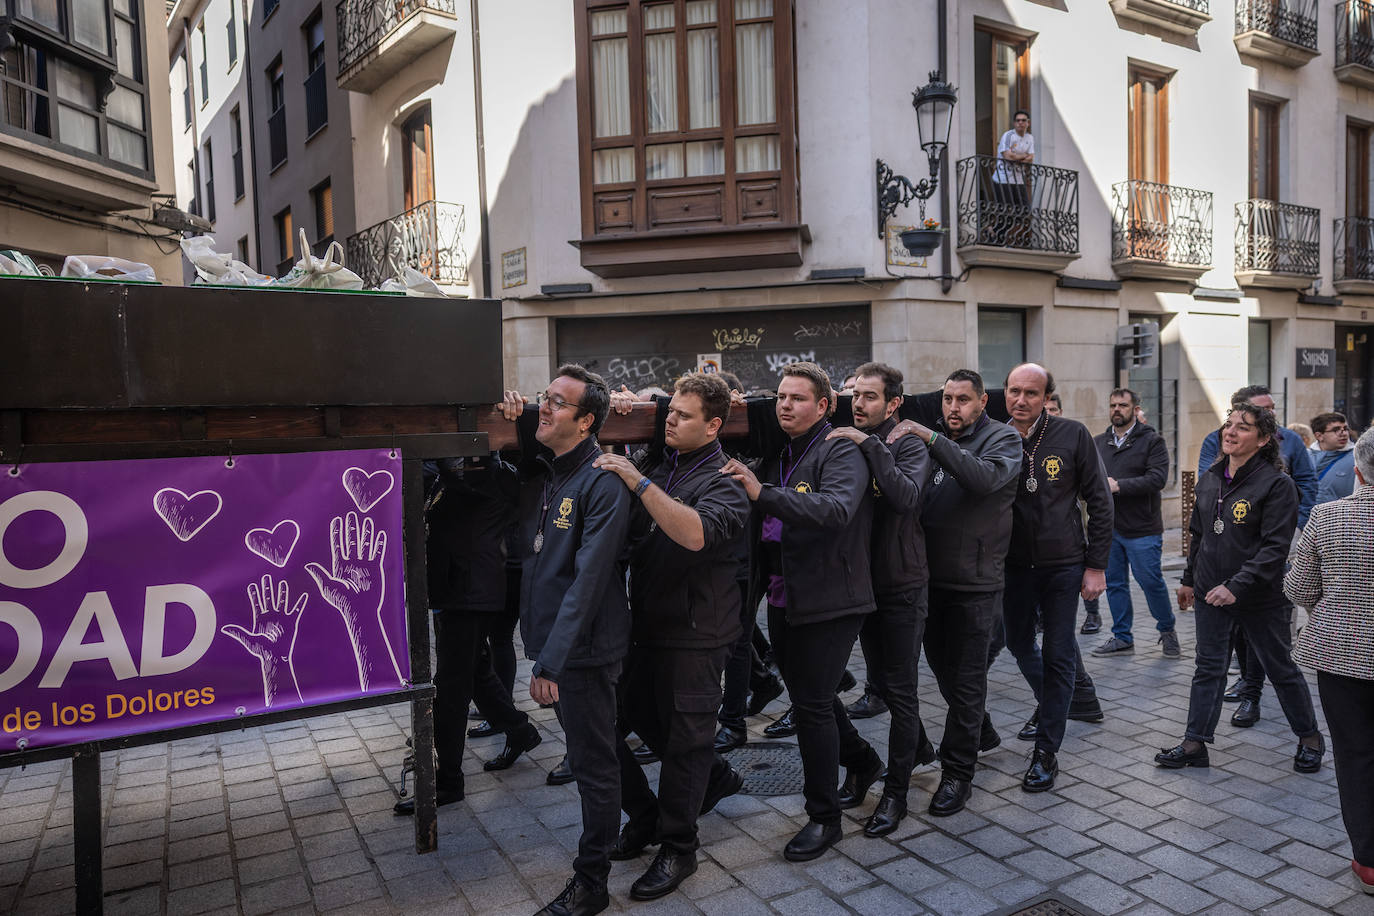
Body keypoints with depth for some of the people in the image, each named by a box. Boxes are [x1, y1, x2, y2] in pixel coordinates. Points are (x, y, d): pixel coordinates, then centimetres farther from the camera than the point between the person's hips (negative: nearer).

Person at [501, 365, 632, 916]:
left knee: (593, 767, 7)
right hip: (550, 639, 8)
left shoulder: (602, 483, -19)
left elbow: (588, 579, -23)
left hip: (585, 649, -8)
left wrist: (553, 659, -24)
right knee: (586, 754, 23)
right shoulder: (541, 471, 5)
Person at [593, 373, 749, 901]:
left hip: (694, 634, -7)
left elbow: (696, 533, -33)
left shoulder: (723, 481, -13)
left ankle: (677, 848, 23)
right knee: (643, 719, 17)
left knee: (684, 738, 6)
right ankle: (713, 777, 42)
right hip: (646, 622, 7)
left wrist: (637, 481, -31)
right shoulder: (657, 466, 7)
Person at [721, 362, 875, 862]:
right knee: (810, 692, 20)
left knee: (811, 703, -3)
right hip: (783, 597, 8)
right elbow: (763, 519, 19)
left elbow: (836, 508, -31)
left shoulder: (840, 451, -12)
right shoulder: (775, 452, 11)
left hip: (828, 600, -8)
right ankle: (862, 760, 45)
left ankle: (824, 817, 15)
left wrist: (763, 493, -36)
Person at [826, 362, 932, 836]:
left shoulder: (908, 444, -10)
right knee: (883, 681, 19)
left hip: (901, 584, -6)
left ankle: (895, 791, 13)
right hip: (862, 581, 6)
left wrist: (870, 446, -27)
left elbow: (907, 497, -30)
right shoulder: (846, 443, 5)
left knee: (899, 689, 2)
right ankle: (918, 746, 43)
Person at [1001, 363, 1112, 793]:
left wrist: (1096, 565, -6)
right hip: (1013, 564, 2)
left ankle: (1046, 751, 13)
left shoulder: (1073, 435, -7)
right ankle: (1051, 704, 45)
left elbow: (1099, 501, -3)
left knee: (1058, 654, 2)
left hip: (1063, 564, -2)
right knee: (1019, 644, 15)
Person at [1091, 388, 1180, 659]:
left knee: (1151, 582, 1)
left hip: (1142, 529, -5)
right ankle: (1122, 638, 21)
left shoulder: (1152, 441, -4)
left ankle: (1167, 631, 24)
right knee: (1114, 584, 10)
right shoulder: (1098, 443, 12)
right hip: (1108, 529, 5)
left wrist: (1119, 486, -20)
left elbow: (1158, 478, -16)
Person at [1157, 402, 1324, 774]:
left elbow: (1275, 547, -19)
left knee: (1280, 669, 11)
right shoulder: (1209, 479, 6)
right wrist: (1189, 579, 18)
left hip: (1261, 597, -5)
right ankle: (1195, 743, 17)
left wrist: (1237, 586, -26)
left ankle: (1309, 737, 33)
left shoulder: (1277, 484, -14)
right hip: (1211, 592, 5)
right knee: (1208, 668, 10)